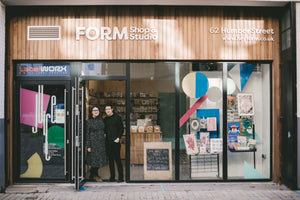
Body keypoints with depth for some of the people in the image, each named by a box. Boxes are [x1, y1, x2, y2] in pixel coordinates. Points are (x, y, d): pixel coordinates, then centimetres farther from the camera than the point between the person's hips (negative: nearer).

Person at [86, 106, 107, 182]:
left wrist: (104, 142, 10)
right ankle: (94, 175, 16)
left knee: (100, 159, 7)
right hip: (93, 143, -5)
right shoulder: (89, 121, -4)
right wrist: (88, 146, -10)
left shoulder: (101, 120, 10)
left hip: (101, 142, 5)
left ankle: (92, 175, 23)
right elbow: (87, 134, -5)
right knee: (95, 159, -2)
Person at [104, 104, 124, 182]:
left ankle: (121, 177, 2)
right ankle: (112, 177, 16)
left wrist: (118, 138, -14)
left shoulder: (117, 117, -1)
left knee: (117, 159, -5)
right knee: (110, 160, 8)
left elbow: (121, 129, -3)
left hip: (115, 141, -5)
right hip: (108, 142, 5)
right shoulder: (105, 119, 14)